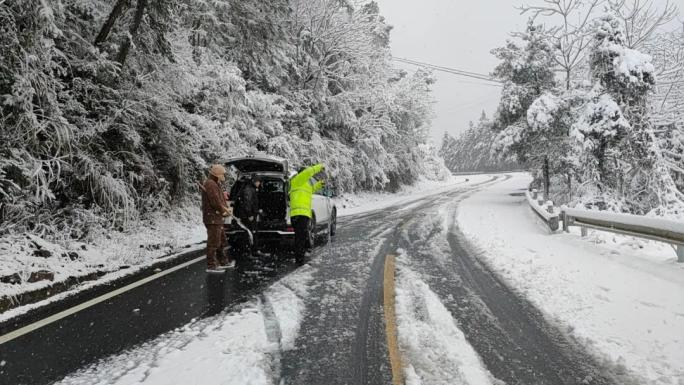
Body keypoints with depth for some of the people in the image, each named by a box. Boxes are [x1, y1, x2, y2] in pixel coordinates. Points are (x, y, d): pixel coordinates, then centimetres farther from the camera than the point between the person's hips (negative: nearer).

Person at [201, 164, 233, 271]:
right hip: (212, 217, -11)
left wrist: (227, 208, 0)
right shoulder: (210, 184, -15)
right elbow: (215, 202, -22)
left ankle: (223, 261, 29)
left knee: (222, 240, 18)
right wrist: (226, 210, -9)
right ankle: (211, 265, -3)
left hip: (217, 218, 11)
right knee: (213, 242, -7)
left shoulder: (215, 184, 18)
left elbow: (222, 199, 19)